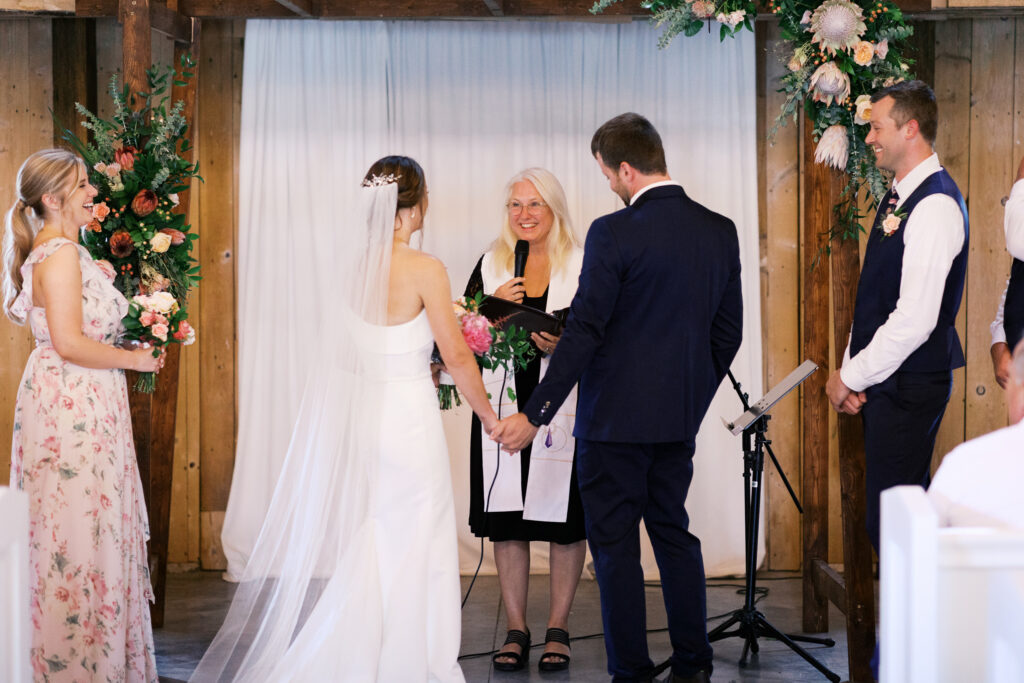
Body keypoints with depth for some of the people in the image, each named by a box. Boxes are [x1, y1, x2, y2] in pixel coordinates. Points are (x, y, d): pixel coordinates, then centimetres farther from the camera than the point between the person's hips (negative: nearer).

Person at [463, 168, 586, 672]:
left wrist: (564, 346, -20)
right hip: (503, 403, 2)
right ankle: (516, 629, 15)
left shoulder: (581, 265, 0)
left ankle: (558, 628, 14)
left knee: (565, 519, 1)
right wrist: (494, 305, -8)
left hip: (563, 406, -2)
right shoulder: (491, 265, 9)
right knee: (506, 518, 4)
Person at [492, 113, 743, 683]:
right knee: (673, 532, 18)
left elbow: (584, 332, -17)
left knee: (616, 544, 3)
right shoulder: (720, 231, 4)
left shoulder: (614, 233, -16)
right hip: (680, 419, 7)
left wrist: (536, 415, -12)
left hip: (617, 416, -7)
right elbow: (729, 331, 10)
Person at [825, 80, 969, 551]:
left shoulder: (935, 205, -16)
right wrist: (850, 368, 6)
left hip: (908, 385, -9)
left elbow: (915, 319, -22)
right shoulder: (897, 197, 15)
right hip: (881, 381, 9)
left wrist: (851, 377, -14)